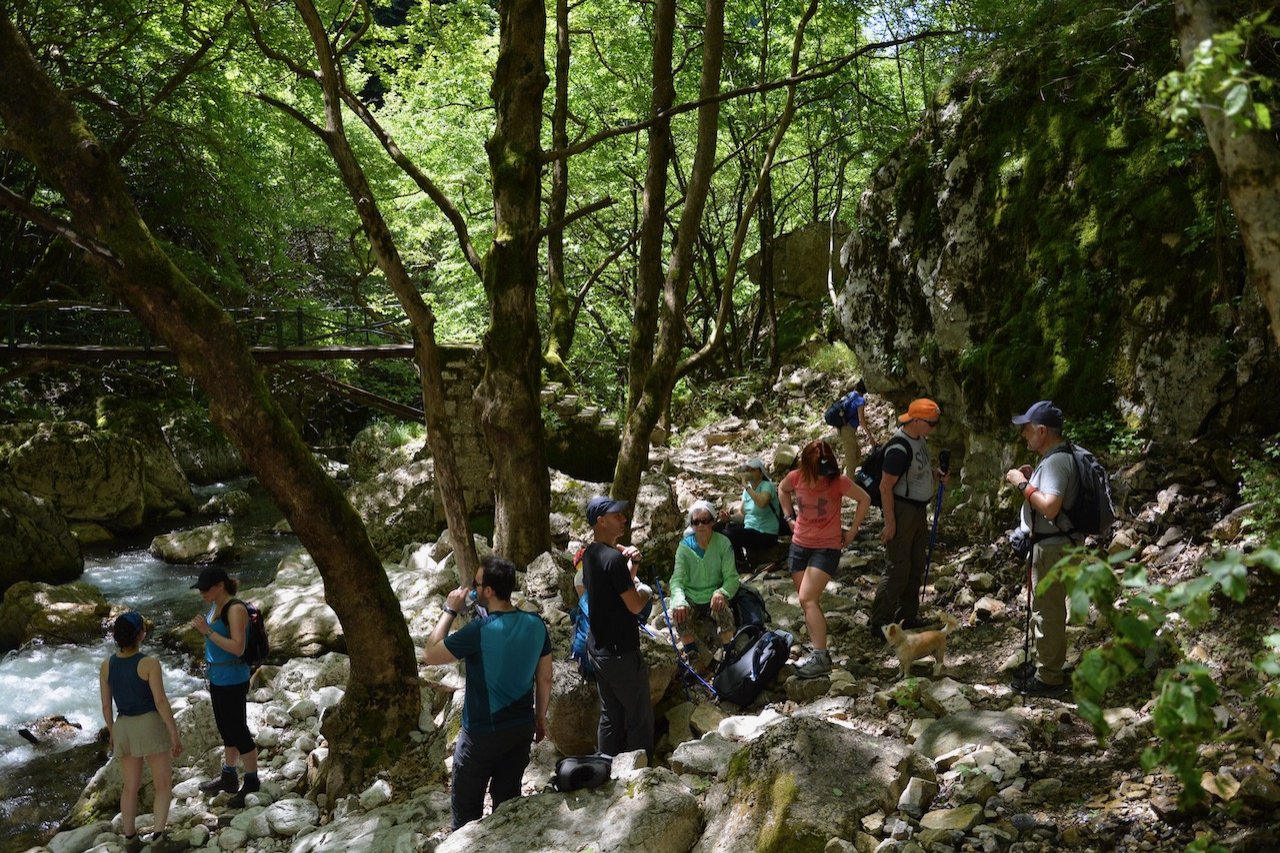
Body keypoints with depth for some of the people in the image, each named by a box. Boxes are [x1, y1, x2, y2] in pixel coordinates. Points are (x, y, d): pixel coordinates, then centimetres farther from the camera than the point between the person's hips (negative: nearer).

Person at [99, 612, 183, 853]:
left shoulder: (106, 665, -2)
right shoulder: (149, 663, -18)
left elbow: (106, 705, 4)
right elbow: (161, 702, -18)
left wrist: (112, 733, 19)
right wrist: (175, 735, -11)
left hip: (124, 728, 5)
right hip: (151, 726, -5)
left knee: (130, 786, 17)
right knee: (164, 784, 5)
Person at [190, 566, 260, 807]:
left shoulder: (235, 609, -20)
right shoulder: (215, 606, 7)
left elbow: (237, 647, -27)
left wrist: (208, 631, -26)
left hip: (232, 680, -9)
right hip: (217, 677, 9)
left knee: (238, 731, -1)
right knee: (226, 730, 21)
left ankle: (252, 784, 10)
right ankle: (228, 777, 35)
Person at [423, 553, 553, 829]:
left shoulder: (479, 631, -26)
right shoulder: (536, 624, -7)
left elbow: (430, 655, -13)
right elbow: (544, 678, 3)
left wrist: (450, 610, -8)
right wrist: (540, 718, 17)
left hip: (483, 734, -5)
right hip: (522, 727, 6)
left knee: (466, 806, 13)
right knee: (508, 798, 20)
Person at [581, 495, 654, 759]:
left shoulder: (590, 555, 6)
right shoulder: (614, 558, -22)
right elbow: (635, 605, -19)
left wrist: (631, 566, -1)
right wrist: (645, 591, 1)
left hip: (598, 647, 9)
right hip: (621, 651, -9)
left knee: (610, 716, 16)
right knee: (640, 718, 4)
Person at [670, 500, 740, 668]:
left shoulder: (723, 543, -5)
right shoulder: (685, 547, -4)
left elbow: (731, 577, -8)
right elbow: (677, 579, -12)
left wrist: (721, 592, -31)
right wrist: (679, 600, -34)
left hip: (714, 597, -1)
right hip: (691, 599, 1)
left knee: (723, 611, -34)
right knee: (680, 615, -32)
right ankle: (692, 659, -16)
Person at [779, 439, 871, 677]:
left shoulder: (838, 482, -17)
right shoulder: (796, 478, -7)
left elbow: (865, 499, -3)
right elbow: (782, 490, 17)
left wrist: (852, 530, -2)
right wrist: (789, 517, 7)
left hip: (827, 548, -5)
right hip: (799, 545, 5)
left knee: (807, 599, -18)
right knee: (808, 601, 8)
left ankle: (821, 657, -18)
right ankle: (818, 650, 20)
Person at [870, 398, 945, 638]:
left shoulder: (919, 438, 6)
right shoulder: (900, 448, -24)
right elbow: (886, 486, -23)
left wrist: (934, 473, 4)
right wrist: (890, 522, -22)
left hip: (919, 510, 10)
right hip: (901, 511, -10)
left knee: (917, 566, 16)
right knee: (899, 568, -8)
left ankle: (908, 616, 28)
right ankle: (878, 623, -1)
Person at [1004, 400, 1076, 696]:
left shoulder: (1055, 462, -21)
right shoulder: (1056, 459, 12)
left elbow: (1050, 507, -31)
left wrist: (1024, 485, -21)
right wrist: (1032, 479, 11)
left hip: (1052, 549, -11)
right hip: (1050, 546, 11)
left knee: (1048, 610, -4)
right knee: (1049, 609, 18)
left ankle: (1049, 678, 4)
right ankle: (1048, 668, 30)